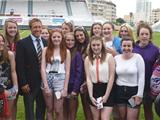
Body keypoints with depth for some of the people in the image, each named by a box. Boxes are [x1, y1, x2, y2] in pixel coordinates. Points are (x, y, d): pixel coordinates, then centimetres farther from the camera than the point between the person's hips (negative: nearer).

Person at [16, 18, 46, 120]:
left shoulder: (46, 43, 7)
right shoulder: (22, 43, -7)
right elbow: (20, 65, -10)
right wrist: (23, 83, -14)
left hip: (43, 82, 4)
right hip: (29, 83, -4)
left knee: (42, 108, 15)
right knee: (29, 111, 7)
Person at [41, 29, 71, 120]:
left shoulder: (66, 52, 3)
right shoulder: (46, 50, 3)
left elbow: (67, 71, 0)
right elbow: (43, 68, -2)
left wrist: (65, 88, -6)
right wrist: (46, 85, -9)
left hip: (60, 79, -1)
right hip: (47, 79, 1)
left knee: (58, 110, 0)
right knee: (49, 109, 9)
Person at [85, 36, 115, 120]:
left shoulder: (109, 57, -6)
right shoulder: (88, 59, 3)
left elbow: (111, 77, -8)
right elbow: (88, 78, -2)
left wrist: (106, 95, -10)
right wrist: (91, 96, -10)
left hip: (107, 89, -3)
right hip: (94, 90, 3)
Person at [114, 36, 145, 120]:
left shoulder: (138, 57, -8)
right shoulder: (116, 58, 1)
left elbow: (141, 77, -8)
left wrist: (139, 94, -10)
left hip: (134, 91, -3)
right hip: (119, 91, 3)